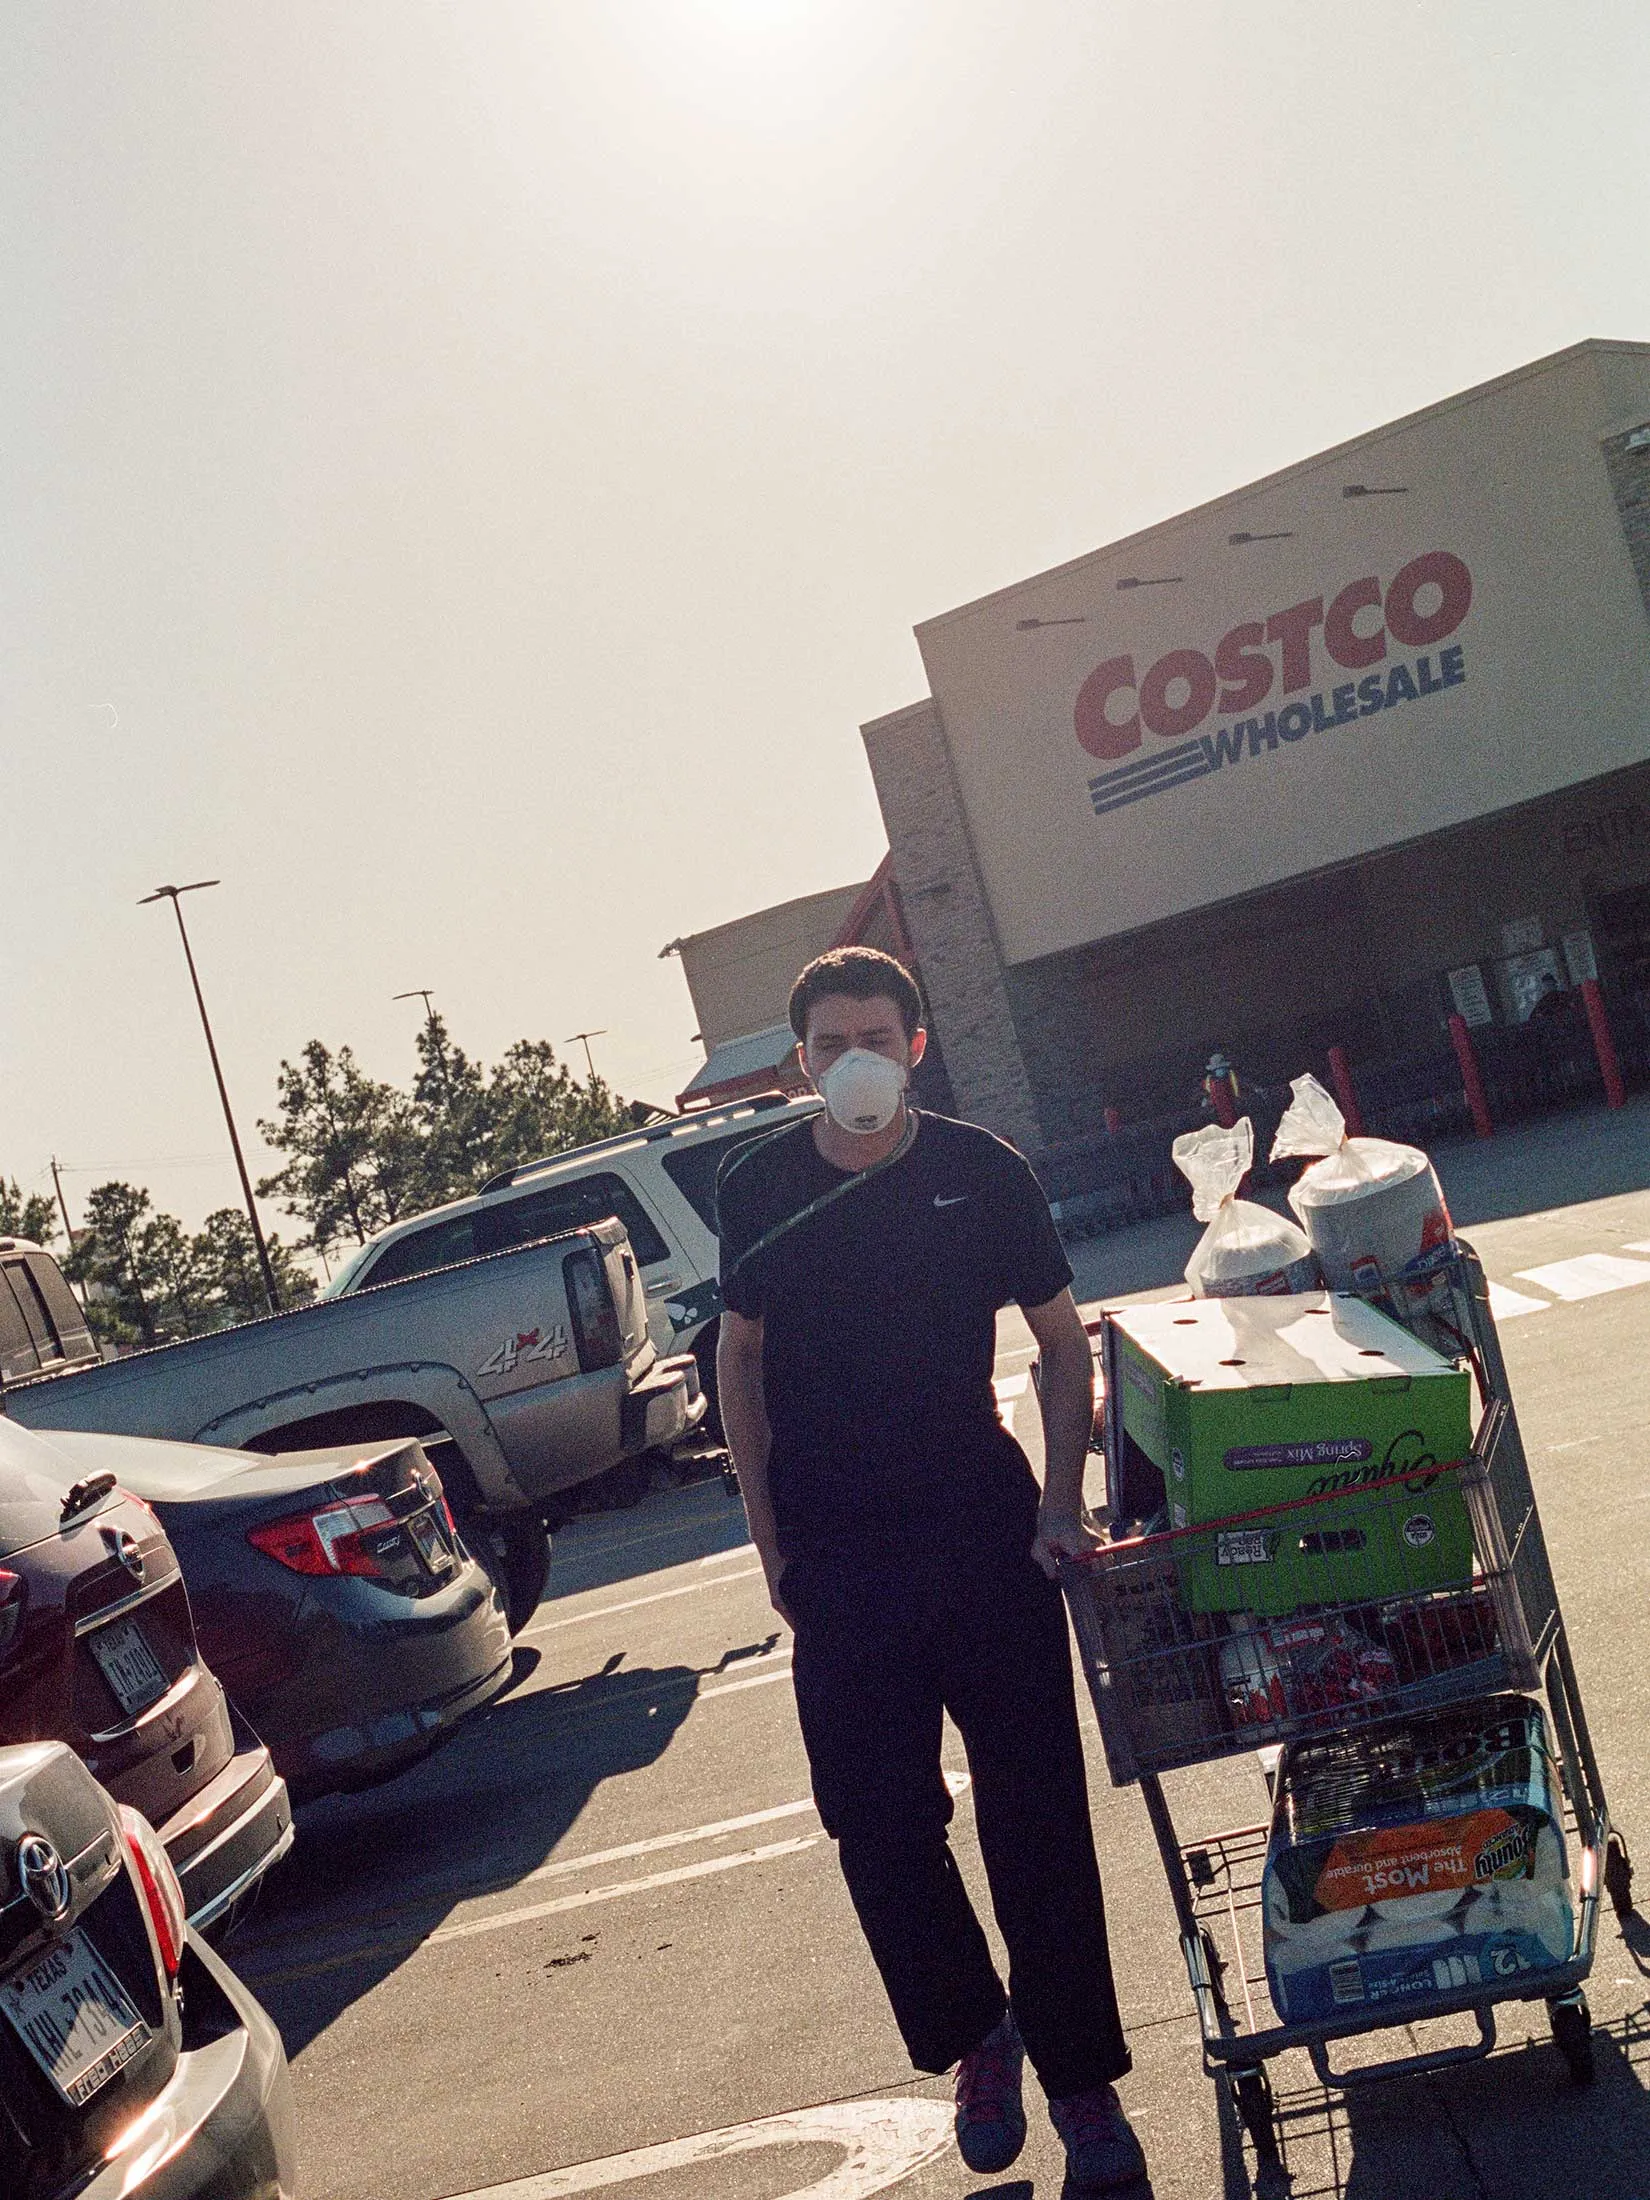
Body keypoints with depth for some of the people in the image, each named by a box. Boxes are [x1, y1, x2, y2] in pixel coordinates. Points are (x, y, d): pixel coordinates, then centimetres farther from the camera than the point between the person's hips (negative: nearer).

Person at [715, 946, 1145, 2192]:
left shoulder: (980, 1173, -3)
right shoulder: (758, 1188, 0)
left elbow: (1063, 1340, 5)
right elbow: (742, 1360, 10)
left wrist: (1061, 1501, -5)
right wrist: (771, 1538, 6)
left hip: (985, 1534, -1)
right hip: (840, 1562, 1)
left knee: (1035, 1809, 2)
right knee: (877, 1821, 3)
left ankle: (1079, 2079, 16)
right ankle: (974, 2035, 28)